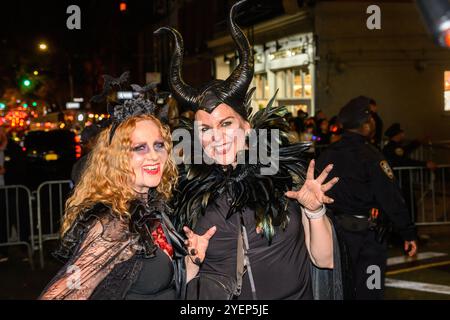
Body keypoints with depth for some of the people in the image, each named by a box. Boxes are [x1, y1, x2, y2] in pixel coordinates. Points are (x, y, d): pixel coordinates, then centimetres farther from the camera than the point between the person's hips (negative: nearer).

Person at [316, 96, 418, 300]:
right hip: (367, 233, -5)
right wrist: (408, 233, -10)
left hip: (334, 230, 6)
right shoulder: (370, 157, -15)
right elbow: (391, 199, -16)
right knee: (368, 290, 5)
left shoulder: (326, 155, 3)